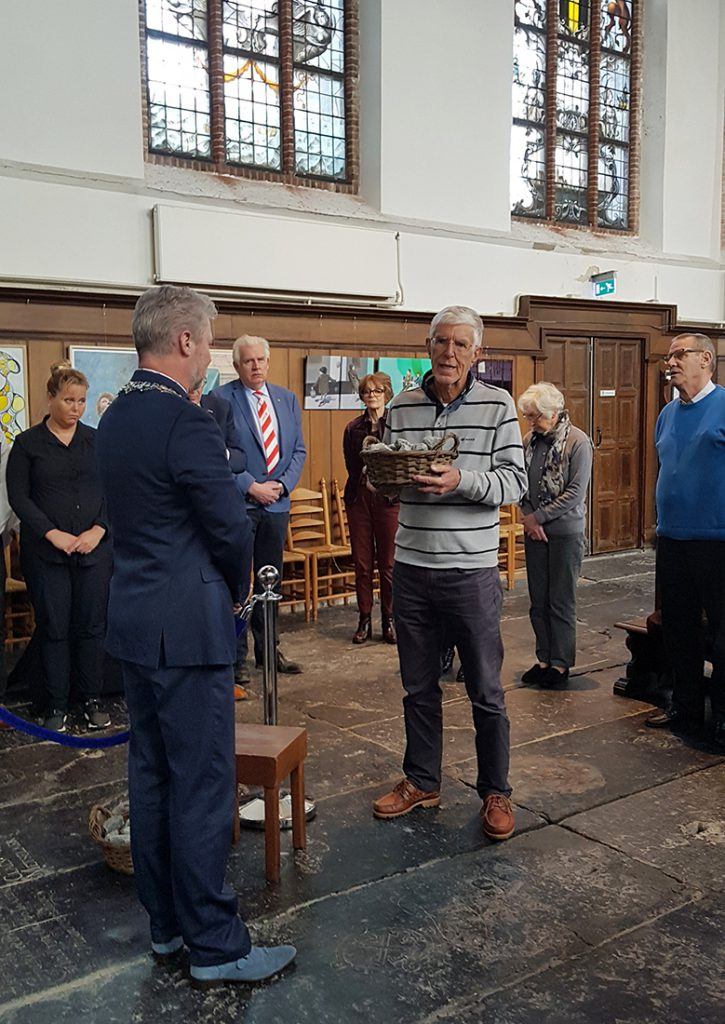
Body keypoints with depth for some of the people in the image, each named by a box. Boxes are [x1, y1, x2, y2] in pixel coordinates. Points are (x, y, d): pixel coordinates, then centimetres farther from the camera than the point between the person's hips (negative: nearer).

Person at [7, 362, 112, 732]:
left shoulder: (96, 440, 8)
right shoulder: (27, 443, 2)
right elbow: (19, 496, -3)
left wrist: (98, 530, -9)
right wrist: (53, 534, -13)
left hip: (95, 549, 2)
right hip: (45, 552, -2)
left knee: (92, 625, 5)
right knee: (53, 627, 3)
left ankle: (92, 700, 17)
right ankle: (57, 705, 15)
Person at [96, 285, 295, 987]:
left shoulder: (113, 418, 9)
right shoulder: (187, 424, -19)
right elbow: (232, 532, -16)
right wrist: (232, 586, 5)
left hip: (132, 618, 9)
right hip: (186, 627, -9)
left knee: (149, 772, 16)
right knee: (202, 785, 1)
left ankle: (165, 925, 31)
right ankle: (214, 948, 14)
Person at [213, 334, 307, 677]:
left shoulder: (287, 399, 11)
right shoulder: (220, 399, -6)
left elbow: (298, 449, 11)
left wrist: (283, 485, -5)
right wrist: (251, 487, -14)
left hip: (277, 503, 5)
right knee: (236, 581, 1)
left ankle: (267, 648, 25)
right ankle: (236, 654, 12)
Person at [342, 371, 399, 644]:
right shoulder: (353, 428, 9)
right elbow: (351, 465, 8)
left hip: (389, 499, -3)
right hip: (359, 497, 3)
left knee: (388, 563, 3)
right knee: (361, 563, 6)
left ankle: (389, 620, 15)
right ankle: (364, 619, 16)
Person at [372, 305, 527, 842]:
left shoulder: (497, 405, -4)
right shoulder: (402, 406, 6)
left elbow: (516, 481, -9)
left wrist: (461, 480, -25)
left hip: (472, 571, -3)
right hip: (412, 570, 4)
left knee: (486, 693, 7)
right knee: (419, 687, 16)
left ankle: (496, 793, 25)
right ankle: (422, 782, 33)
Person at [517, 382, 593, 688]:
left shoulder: (577, 442, -10)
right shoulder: (529, 439, 5)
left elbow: (576, 491, -15)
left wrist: (539, 516, -13)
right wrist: (528, 517, -6)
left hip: (565, 532, -5)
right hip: (534, 532, 5)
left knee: (561, 602, 3)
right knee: (538, 601, 11)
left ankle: (561, 663, 14)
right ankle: (544, 659, 22)